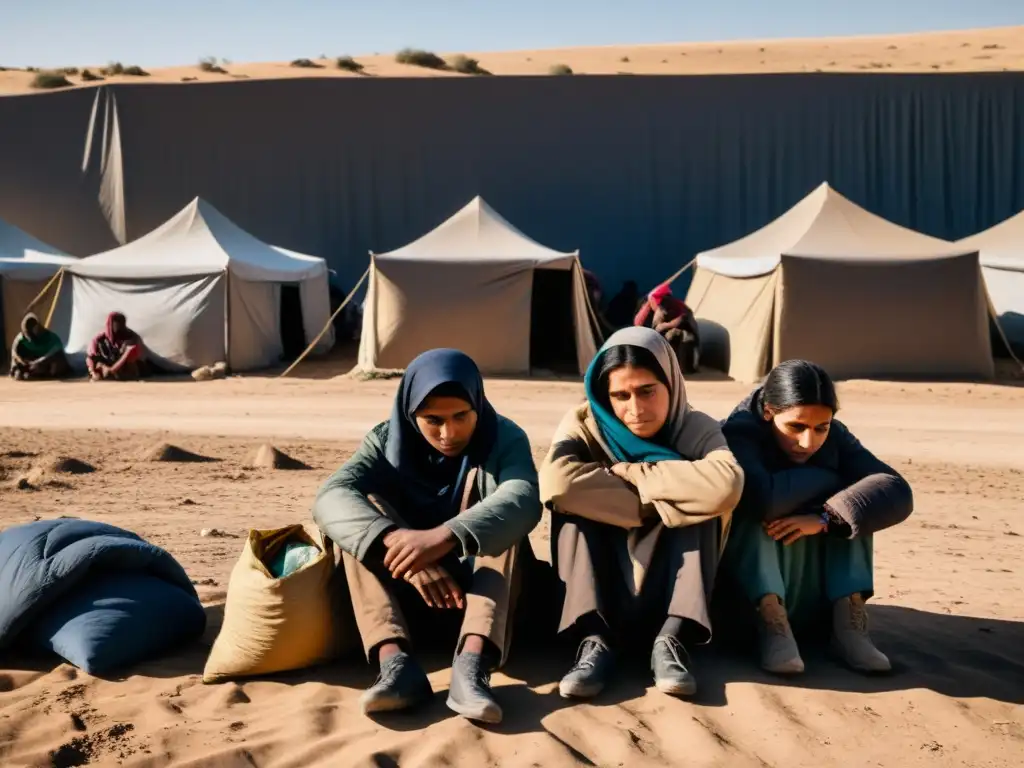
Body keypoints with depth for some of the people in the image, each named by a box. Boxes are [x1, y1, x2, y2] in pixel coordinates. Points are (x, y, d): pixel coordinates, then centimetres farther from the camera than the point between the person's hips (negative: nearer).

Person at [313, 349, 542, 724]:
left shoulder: (504, 438, -10)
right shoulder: (386, 440, -6)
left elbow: (523, 499, -32)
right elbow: (331, 497, -25)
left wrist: (444, 536, -50)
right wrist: (396, 541, -44)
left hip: (486, 587, -1)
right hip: (408, 594, 1)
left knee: (503, 517, -27)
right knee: (363, 513, -22)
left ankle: (472, 663, -46)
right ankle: (395, 662, -39)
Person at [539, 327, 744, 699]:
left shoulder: (696, 428, -11)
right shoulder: (584, 424, -11)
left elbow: (726, 485, -35)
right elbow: (558, 482, -34)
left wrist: (628, 474, -27)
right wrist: (657, 506, -28)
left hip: (667, 581, 0)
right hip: (602, 578, 0)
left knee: (704, 500, -24)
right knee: (573, 502, -25)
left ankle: (673, 637, -30)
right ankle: (595, 638, -32)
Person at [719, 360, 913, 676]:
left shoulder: (835, 437, -5)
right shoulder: (737, 435, -19)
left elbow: (897, 493, -19)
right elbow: (763, 500, -38)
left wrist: (825, 518, -34)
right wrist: (832, 480, -21)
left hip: (814, 595, 4)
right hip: (744, 595, -4)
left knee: (846, 507, -14)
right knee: (753, 510, -27)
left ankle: (848, 620, -23)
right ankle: (773, 626, -33)